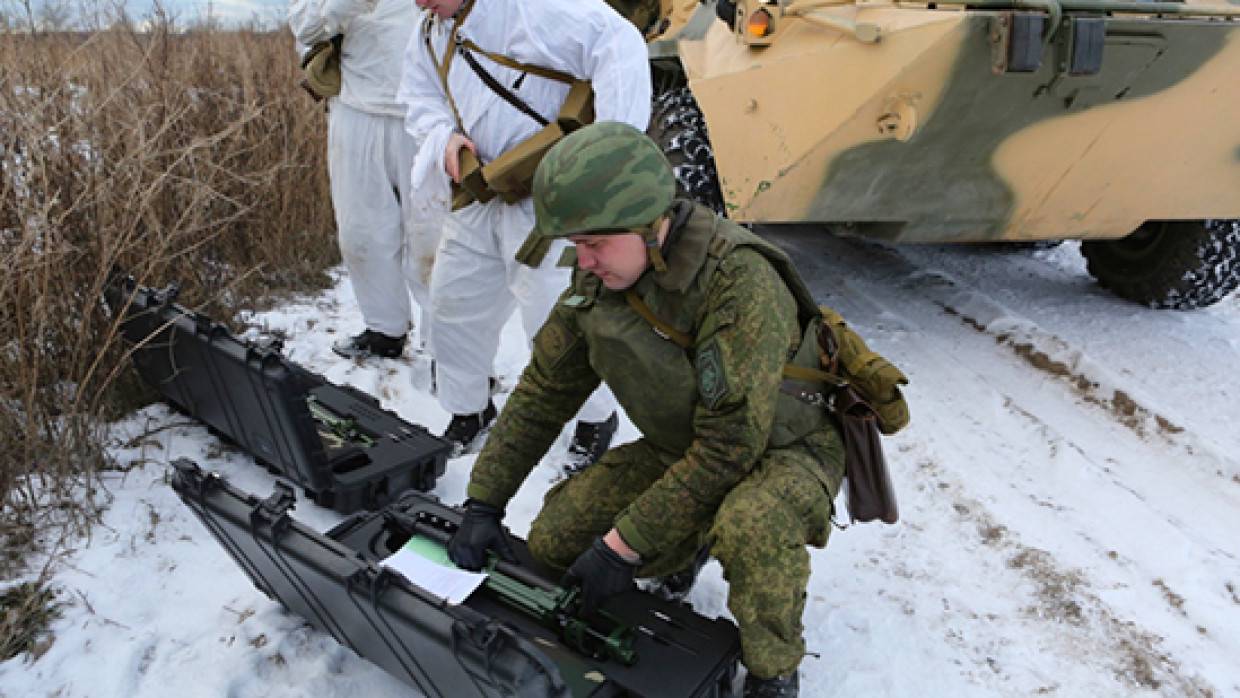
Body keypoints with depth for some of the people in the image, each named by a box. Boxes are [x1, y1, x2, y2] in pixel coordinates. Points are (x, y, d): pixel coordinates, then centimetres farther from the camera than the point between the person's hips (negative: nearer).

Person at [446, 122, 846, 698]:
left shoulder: (740, 282, -33)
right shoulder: (600, 277, -9)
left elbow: (729, 443, -32)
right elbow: (544, 390, 0)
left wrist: (623, 545, -27)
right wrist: (483, 505, -5)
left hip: (782, 450, -6)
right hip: (680, 449, 6)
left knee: (751, 527, -39)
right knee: (551, 542, -6)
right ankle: (685, 546, 20)